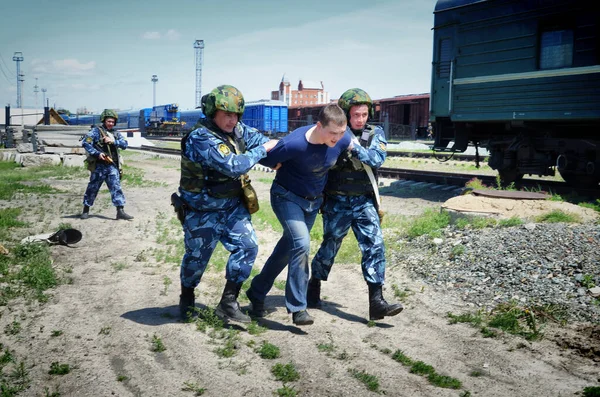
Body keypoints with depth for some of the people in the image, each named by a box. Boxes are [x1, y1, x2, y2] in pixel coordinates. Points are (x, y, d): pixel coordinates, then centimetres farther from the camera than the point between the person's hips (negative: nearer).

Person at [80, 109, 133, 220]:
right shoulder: (96, 131, -1)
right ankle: (86, 210, 19)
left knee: (116, 187, -4)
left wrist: (113, 141, -13)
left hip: (112, 166, 4)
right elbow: (85, 142, -11)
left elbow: (124, 144, 3)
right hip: (99, 166, -4)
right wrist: (97, 153, -19)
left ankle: (120, 211, -6)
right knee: (93, 188, 5)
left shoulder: (116, 133, 14)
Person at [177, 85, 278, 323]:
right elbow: (234, 166, -33)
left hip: (232, 206, 6)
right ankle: (187, 299, 39)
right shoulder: (200, 139, -27)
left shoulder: (237, 130, -4)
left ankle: (228, 303, 7)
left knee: (247, 246, -6)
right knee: (197, 257, 10)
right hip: (202, 213, -6)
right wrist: (263, 150, -23)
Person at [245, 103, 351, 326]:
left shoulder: (343, 140, -18)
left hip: (314, 200, 6)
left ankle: (257, 293, 34)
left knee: (287, 248, 14)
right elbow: (265, 159, -16)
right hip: (288, 197, -5)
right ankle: (297, 307, -12)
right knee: (301, 244, -23)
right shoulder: (294, 144, -33)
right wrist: (285, 168, -9)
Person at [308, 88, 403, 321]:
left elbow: (377, 159, -15)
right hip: (337, 203, -2)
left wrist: (354, 146, -28)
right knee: (330, 247, 10)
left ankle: (376, 302, -5)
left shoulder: (375, 133, 2)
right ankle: (314, 287, 34)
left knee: (374, 247, -8)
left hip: (365, 202, 2)